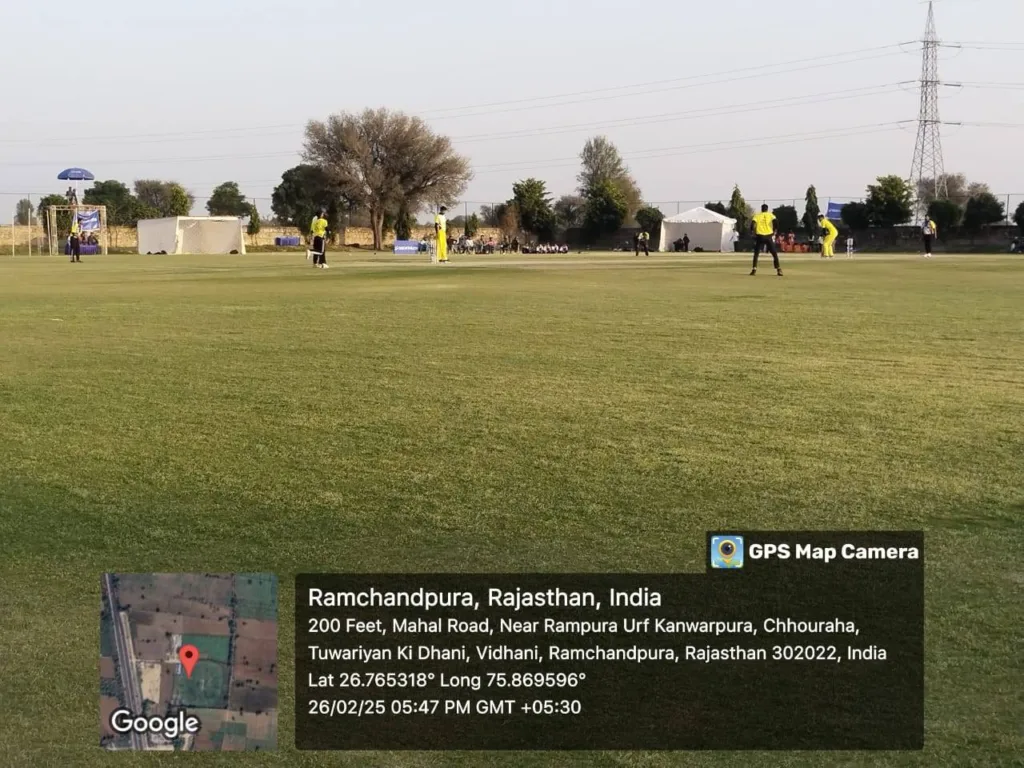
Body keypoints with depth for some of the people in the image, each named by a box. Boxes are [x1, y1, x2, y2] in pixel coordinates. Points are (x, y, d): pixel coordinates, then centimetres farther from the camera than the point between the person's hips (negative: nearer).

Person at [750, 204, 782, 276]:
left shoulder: (757, 215, 7)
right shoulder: (770, 215, 7)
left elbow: (752, 224, -7)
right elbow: (775, 221, -9)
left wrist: (754, 232, 8)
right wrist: (774, 231, 3)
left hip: (760, 236, 0)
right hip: (769, 236, 0)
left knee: (756, 253, 11)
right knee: (774, 253, 7)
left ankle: (754, 269, -1)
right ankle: (778, 269, -2)